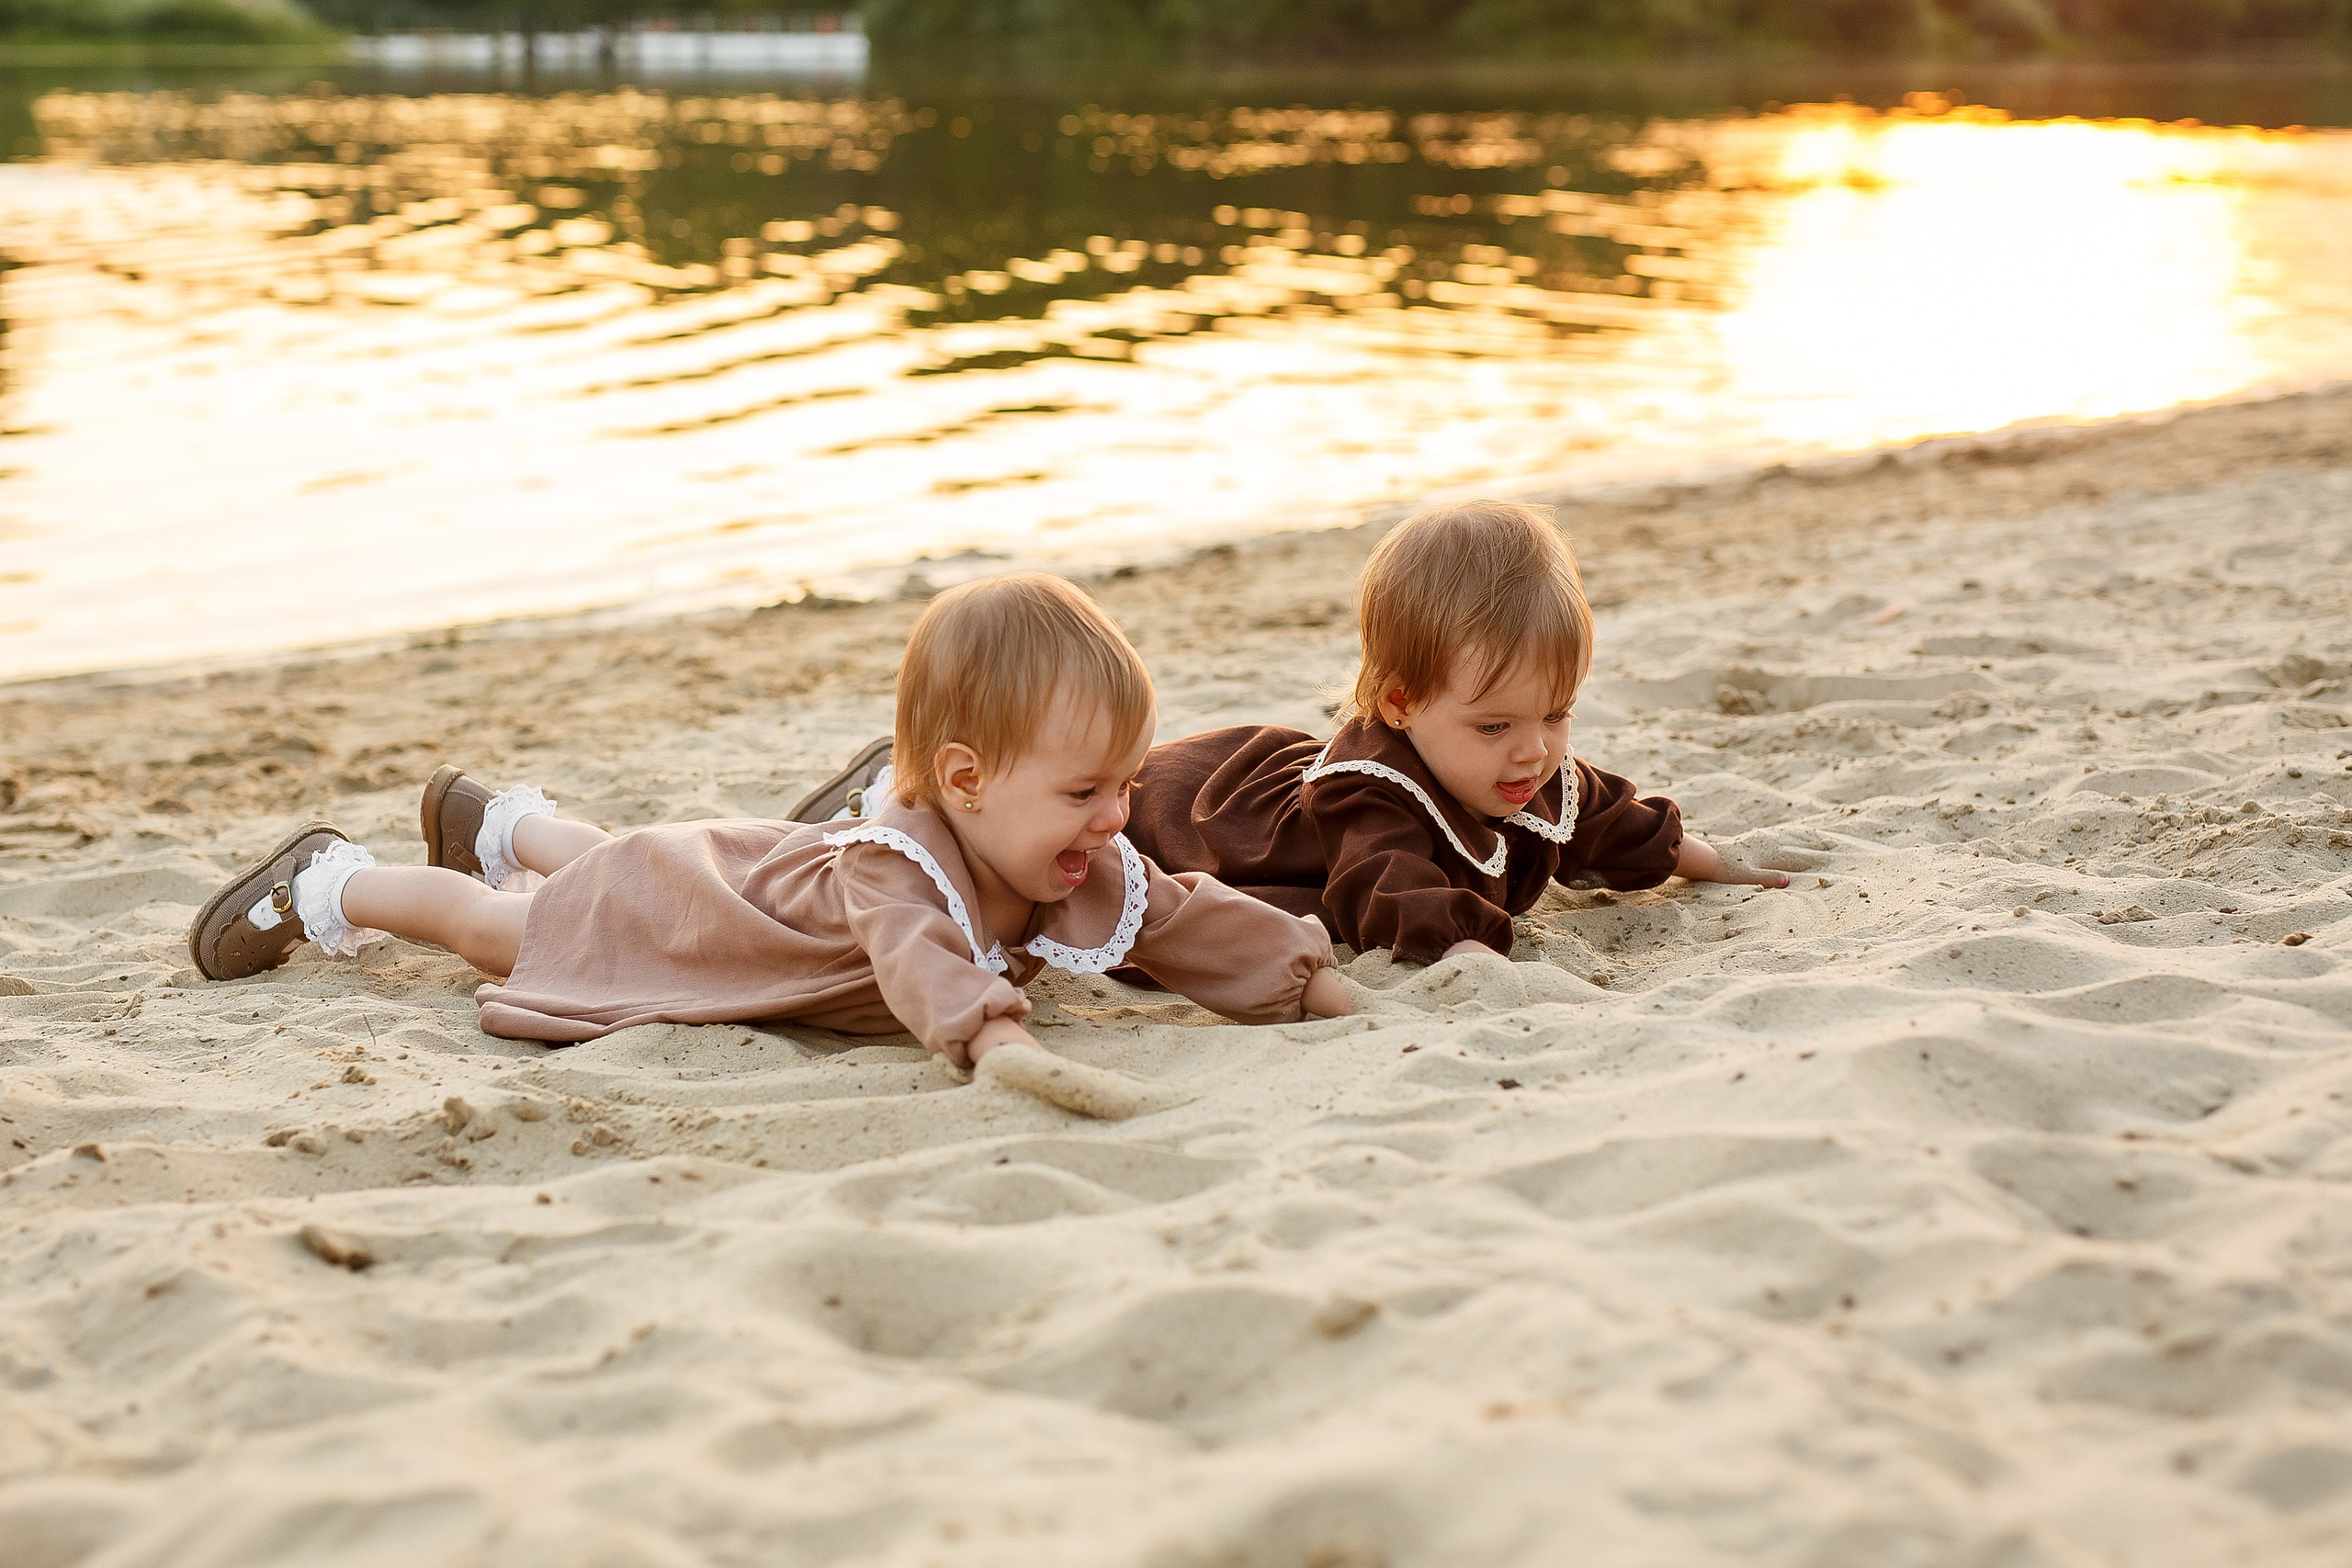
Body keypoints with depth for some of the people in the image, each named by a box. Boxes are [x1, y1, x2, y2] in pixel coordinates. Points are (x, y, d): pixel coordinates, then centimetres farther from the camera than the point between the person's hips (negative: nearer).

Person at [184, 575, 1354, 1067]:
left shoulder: (1093, 875, -25)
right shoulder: (889, 867, -49)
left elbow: (1192, 922, -18)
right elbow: (919, 962, -68)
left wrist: (1313, 979, -30)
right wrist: (998, 1037, -85)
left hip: (751, 871, 7)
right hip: (679, 898, -7)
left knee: (612, 878, 37)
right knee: (512, 936, 17)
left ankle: (506, 824, 65)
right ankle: (329, 885, 41)